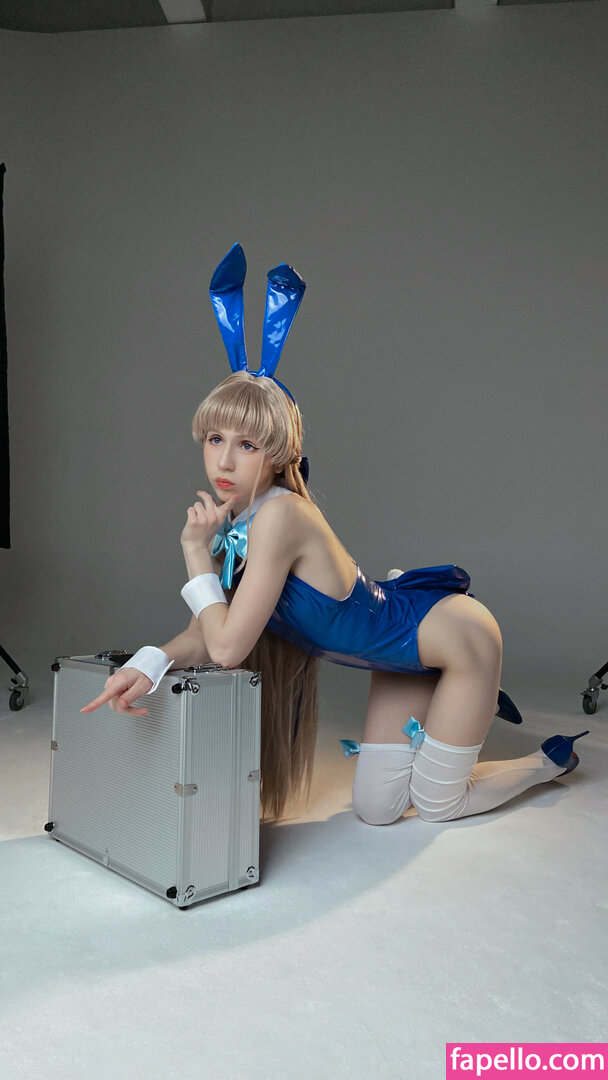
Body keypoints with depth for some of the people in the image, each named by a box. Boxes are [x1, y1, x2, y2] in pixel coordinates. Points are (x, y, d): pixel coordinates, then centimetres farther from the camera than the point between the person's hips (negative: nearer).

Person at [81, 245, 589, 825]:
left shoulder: (280, 515, -32)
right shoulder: (234, 514, -7)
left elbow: (228, 647, -29)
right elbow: (206, 633, -9)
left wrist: (196, 554, -21)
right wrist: (148, 663, -28)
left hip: (460, 638, -7)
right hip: (404, 658, 7)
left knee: (435, 806, 11)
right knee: (376, 810, 16)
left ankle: (550, 759, 34)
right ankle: (467, 702, 37)